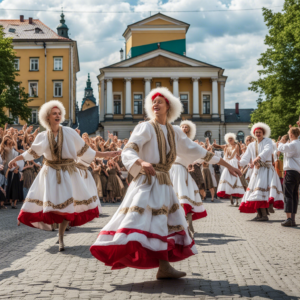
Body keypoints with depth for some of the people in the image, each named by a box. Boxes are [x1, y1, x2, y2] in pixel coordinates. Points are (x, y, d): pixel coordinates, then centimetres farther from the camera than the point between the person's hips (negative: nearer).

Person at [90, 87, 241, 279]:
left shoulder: (175, 132, 13)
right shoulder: (146, 128, -4)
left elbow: (197, 150, 17)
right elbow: (128, 152, -16)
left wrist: (227, 165, 17)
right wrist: (142, 162, -39)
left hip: (164, 184, 6)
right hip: (147, 182, -6)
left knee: (165, 226, 4)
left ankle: (164, 268, 7)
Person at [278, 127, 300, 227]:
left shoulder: (292, 144, -13)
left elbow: (281, 148, -4)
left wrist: (282, 142, 15)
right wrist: (284, 143, 18)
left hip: (291, 172, -8)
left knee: (288, 195, -9)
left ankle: (289, 219, -17)